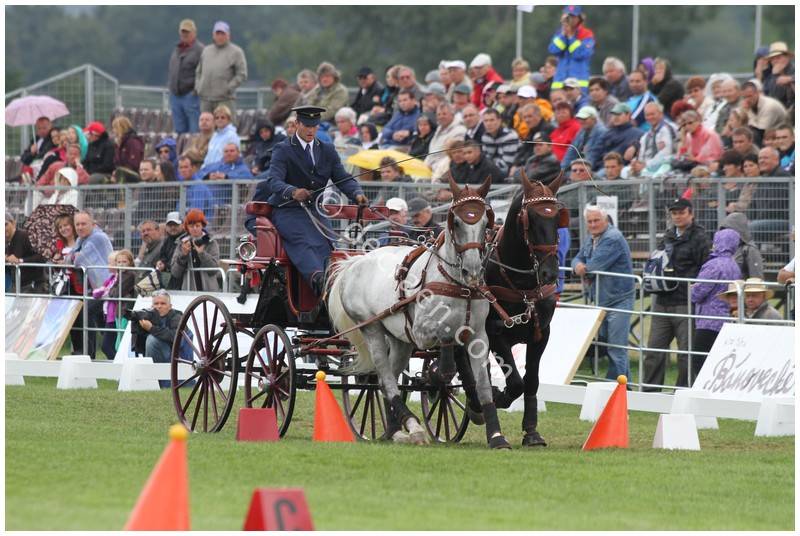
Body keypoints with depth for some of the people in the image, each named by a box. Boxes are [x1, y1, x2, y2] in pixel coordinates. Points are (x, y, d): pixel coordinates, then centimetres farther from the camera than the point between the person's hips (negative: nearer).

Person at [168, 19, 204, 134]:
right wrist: (169, 84, 17)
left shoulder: (199, 49, -8)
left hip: (191, 95, -8)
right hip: (175, 96, 8)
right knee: (179, 131, 10)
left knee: (195, 132, -8)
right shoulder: (177, 49, 18)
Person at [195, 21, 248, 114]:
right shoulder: (206, 50, 17)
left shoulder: (236, 52, 1)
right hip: (205, 99, 5)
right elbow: (198, 72, 22)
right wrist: (197, 86, 6)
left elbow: (242, 75, -4)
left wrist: (228, 88, -12)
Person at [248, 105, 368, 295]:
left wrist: (357, 194, -15)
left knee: (327, 239, -24)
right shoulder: (283, 150, 0)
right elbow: (274, 180, -16)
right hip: (287, 211, -6)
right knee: (305, 240, -34)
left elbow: (343, 179, 8)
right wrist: (292, 192, -38)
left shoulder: (328, 152, 16)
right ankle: (317, 277, -59)